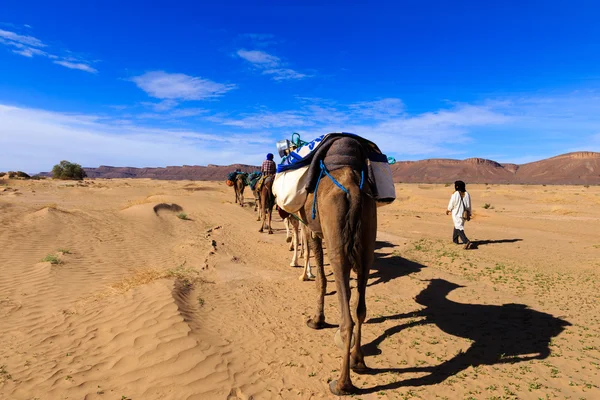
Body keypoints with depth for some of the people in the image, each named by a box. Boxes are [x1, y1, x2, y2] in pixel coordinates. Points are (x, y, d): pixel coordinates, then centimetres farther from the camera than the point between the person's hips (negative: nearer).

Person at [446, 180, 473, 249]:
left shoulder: (455, 194, -16)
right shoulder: (467, 194, 0)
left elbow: (451, 204, -6)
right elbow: (469, 205, 5)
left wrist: (448, 210, 12)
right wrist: (469, 214, 14)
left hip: (457, 214, -6)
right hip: (464, 214, 6)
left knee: (459, 229, -5)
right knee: (457, 226, 25)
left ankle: (467, 242, -21)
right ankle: (455, 239, 38)